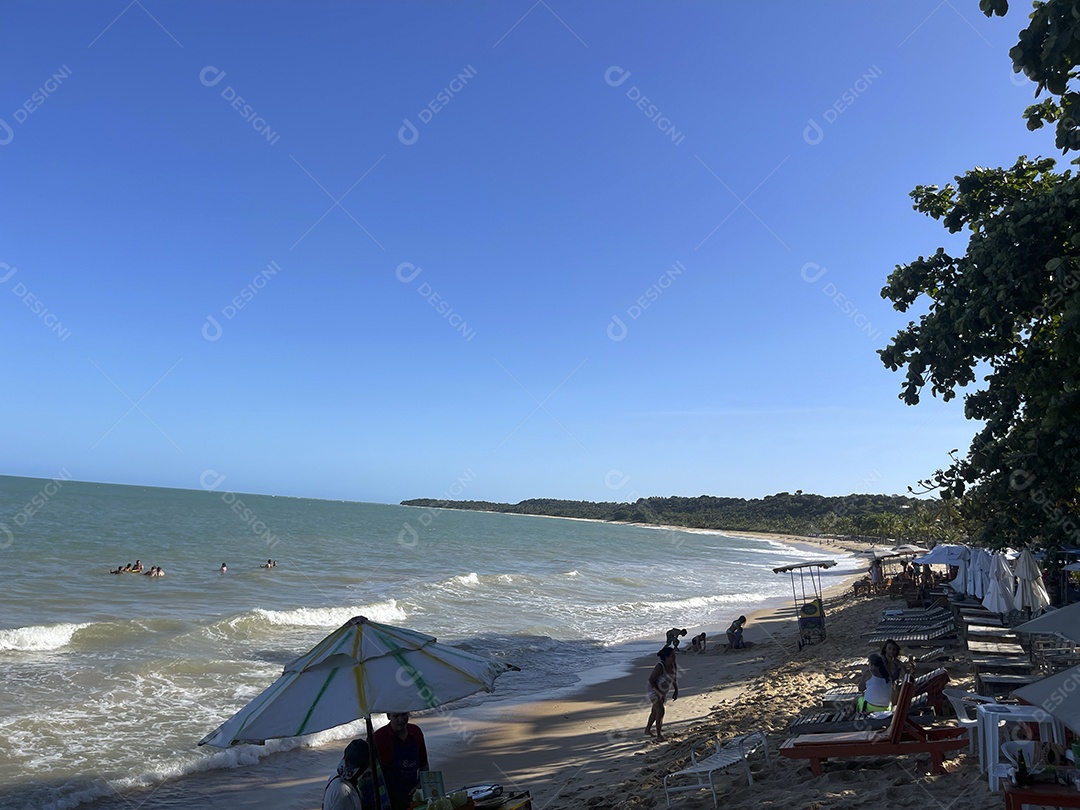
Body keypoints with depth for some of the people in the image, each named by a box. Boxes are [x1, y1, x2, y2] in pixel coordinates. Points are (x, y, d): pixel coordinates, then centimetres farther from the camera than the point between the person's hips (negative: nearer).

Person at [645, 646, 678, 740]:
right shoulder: (660, 667, -30)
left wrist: (676, 691, -2)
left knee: (655, 711, 18)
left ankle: (648, 729, 35)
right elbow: (651, 680, -24)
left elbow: (675, 679, 6)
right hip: (653, 690, -8)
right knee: (660, 711, -16)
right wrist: (658, 692, -22)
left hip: (663, 691, 8)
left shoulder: (674, 666, -10)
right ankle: (659, 734, -4)